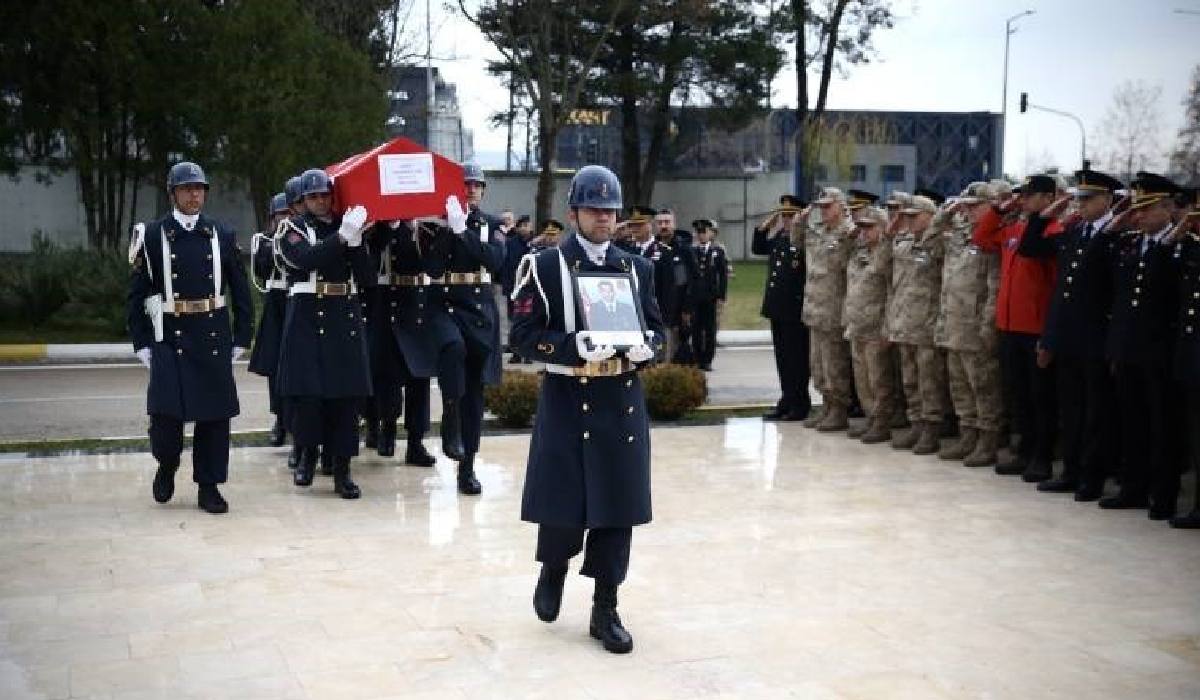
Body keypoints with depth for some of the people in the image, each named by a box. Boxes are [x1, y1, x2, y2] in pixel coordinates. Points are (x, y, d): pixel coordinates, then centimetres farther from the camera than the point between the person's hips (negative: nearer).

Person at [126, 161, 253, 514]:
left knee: (215, 415, 3)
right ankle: (167, 465, 22)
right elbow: (137, 293, 2)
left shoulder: (223, 235, 6)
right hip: (169, 340, -2)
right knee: (166, 415, -8)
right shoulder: (153, 235, 1)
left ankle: (209, 487, 16)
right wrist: (141, 343, -1)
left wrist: (241, 339, 5)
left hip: (214, 340, 2)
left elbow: (241, 291, 9)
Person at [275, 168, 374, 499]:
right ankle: (308, 451, 21)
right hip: (307, 319, -3)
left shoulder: (347, 227, 13)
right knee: (306, 390, -4)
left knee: (347, 393, 0)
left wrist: (356, 242, -10)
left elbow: (367, 278, 3)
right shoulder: (293, 228, 4)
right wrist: (342, 236, -26)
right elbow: (306, 259, -18)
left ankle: (341, 470, 6)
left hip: (347, 319, 3)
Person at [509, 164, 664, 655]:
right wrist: (574, 347, -23)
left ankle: (606, 610, 14)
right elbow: (524, 333, -7)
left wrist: (647, 347, -10)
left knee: (617, 505, 3)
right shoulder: (544, 267, -2)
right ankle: (553, 569, 33)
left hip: (623, 402, 3)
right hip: (566, 401, -3)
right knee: (562, 504, 1)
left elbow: (656, 329, 14)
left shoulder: (637, 267, 10)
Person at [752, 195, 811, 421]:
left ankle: (799, 405, 9)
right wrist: (766, 224, 13)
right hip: (777, 308, 8)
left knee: (797, 358, 0)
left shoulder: (806, 239, -13)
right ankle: (787, 400, 22)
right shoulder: (778, 237, 12)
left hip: (795, 309, -8)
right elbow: (757, 248, 23)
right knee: (782, 357, 14)